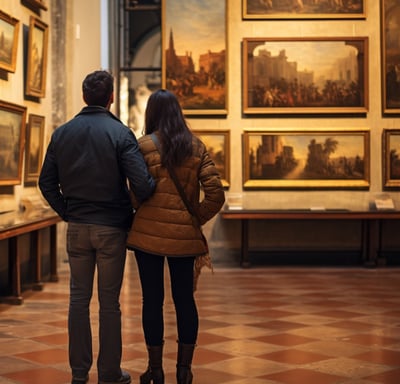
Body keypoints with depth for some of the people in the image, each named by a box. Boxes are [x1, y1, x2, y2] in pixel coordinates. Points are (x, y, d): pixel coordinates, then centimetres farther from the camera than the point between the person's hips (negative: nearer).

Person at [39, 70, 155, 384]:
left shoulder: (62, 133, 2)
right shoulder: (120, 133, -12)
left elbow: (46, 182, 5)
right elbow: (142, 183, -19)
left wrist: (66, 212, 12)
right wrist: (136, 213, -1)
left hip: (77, 228, 3)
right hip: (111, 228, -3)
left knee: (79, 297, 12)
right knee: (109, 302, 5)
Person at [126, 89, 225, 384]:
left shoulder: (144, 146, -6)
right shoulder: (197, 147, 5)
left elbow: (138, 193, -11)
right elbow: (216, 194, -2)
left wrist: (131, 215, 9)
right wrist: (197, 219, 10)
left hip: (149, 233, -3)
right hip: (184, 235, 3)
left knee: (152, 300, 4)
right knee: (185, 298, 11)